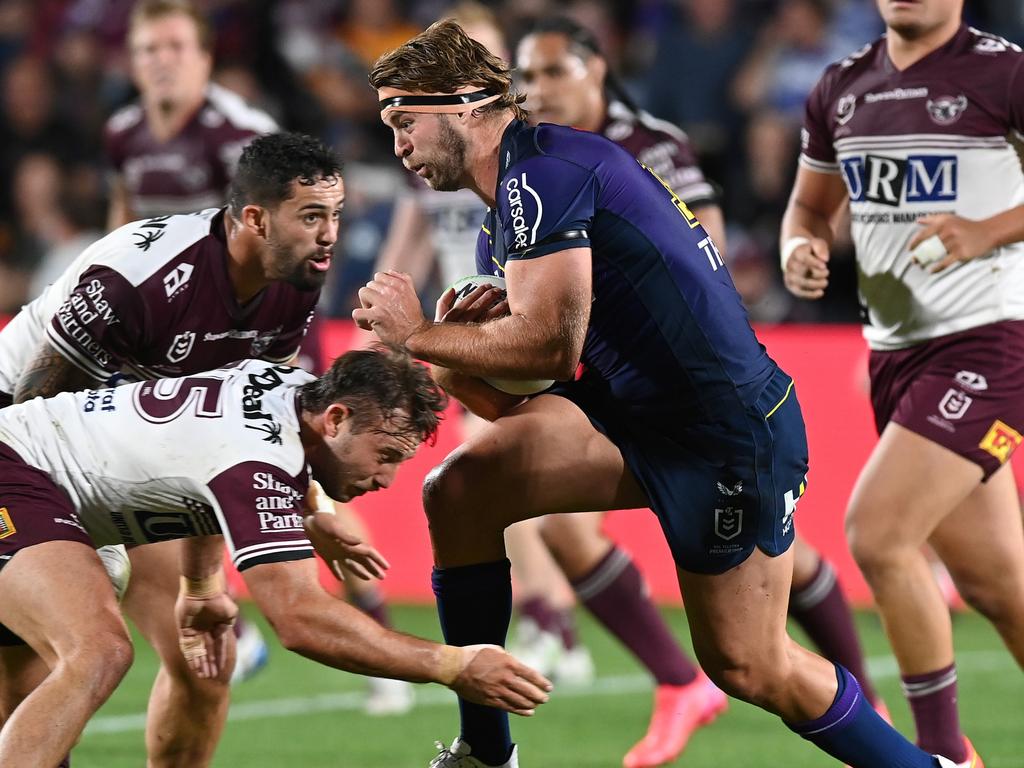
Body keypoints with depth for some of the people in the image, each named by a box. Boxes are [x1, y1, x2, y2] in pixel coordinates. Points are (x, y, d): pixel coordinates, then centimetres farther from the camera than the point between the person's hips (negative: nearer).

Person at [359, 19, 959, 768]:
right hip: (634, 417, 9)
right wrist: (450, 360, -6)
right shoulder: (502, 220, 15)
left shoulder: (541, 170, -16)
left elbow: (550, 344, -24)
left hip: (732, 432, -9)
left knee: (748, 667, 0)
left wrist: (419, 334, -12)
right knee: (458, 491, -7)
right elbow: (516, 405, 15)